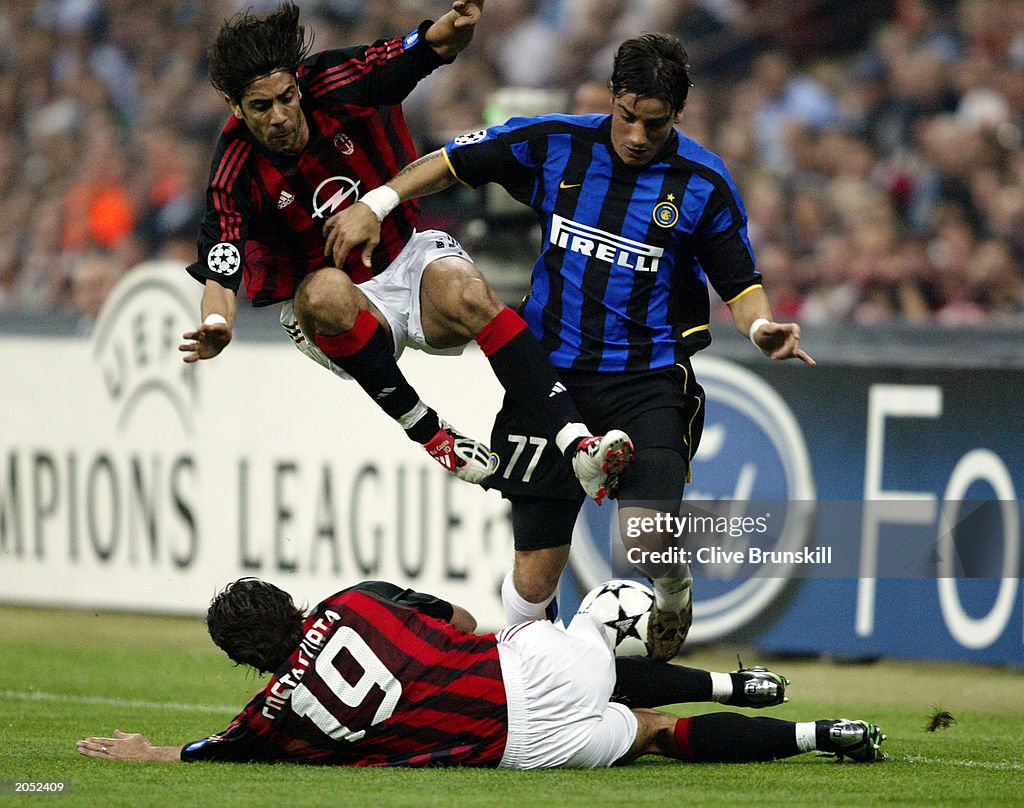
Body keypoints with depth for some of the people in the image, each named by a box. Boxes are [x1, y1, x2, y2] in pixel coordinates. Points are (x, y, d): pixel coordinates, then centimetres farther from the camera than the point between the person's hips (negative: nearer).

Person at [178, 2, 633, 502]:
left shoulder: (335, 82, -13)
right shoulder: (237, 175, -19)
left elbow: (436, 47, -9)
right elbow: (219, 275, -26)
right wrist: (216, 329, -48)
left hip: (409, 254, 2)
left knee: (468, 295, -32)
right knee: (327, 291, -38)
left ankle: (578, 446, -41)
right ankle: (429, 435, -26)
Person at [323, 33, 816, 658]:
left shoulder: (704, 183, -5)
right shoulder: (554, 144, -1)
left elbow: (740, 284, 1)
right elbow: (455, 161, 11)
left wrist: (762, 326, -20)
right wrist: (376, 205, 1)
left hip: (648, 380, -2)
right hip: (552, 375, 2)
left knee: (646, 531, -25)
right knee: (533, 583, 1)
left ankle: (673, 586, 13)